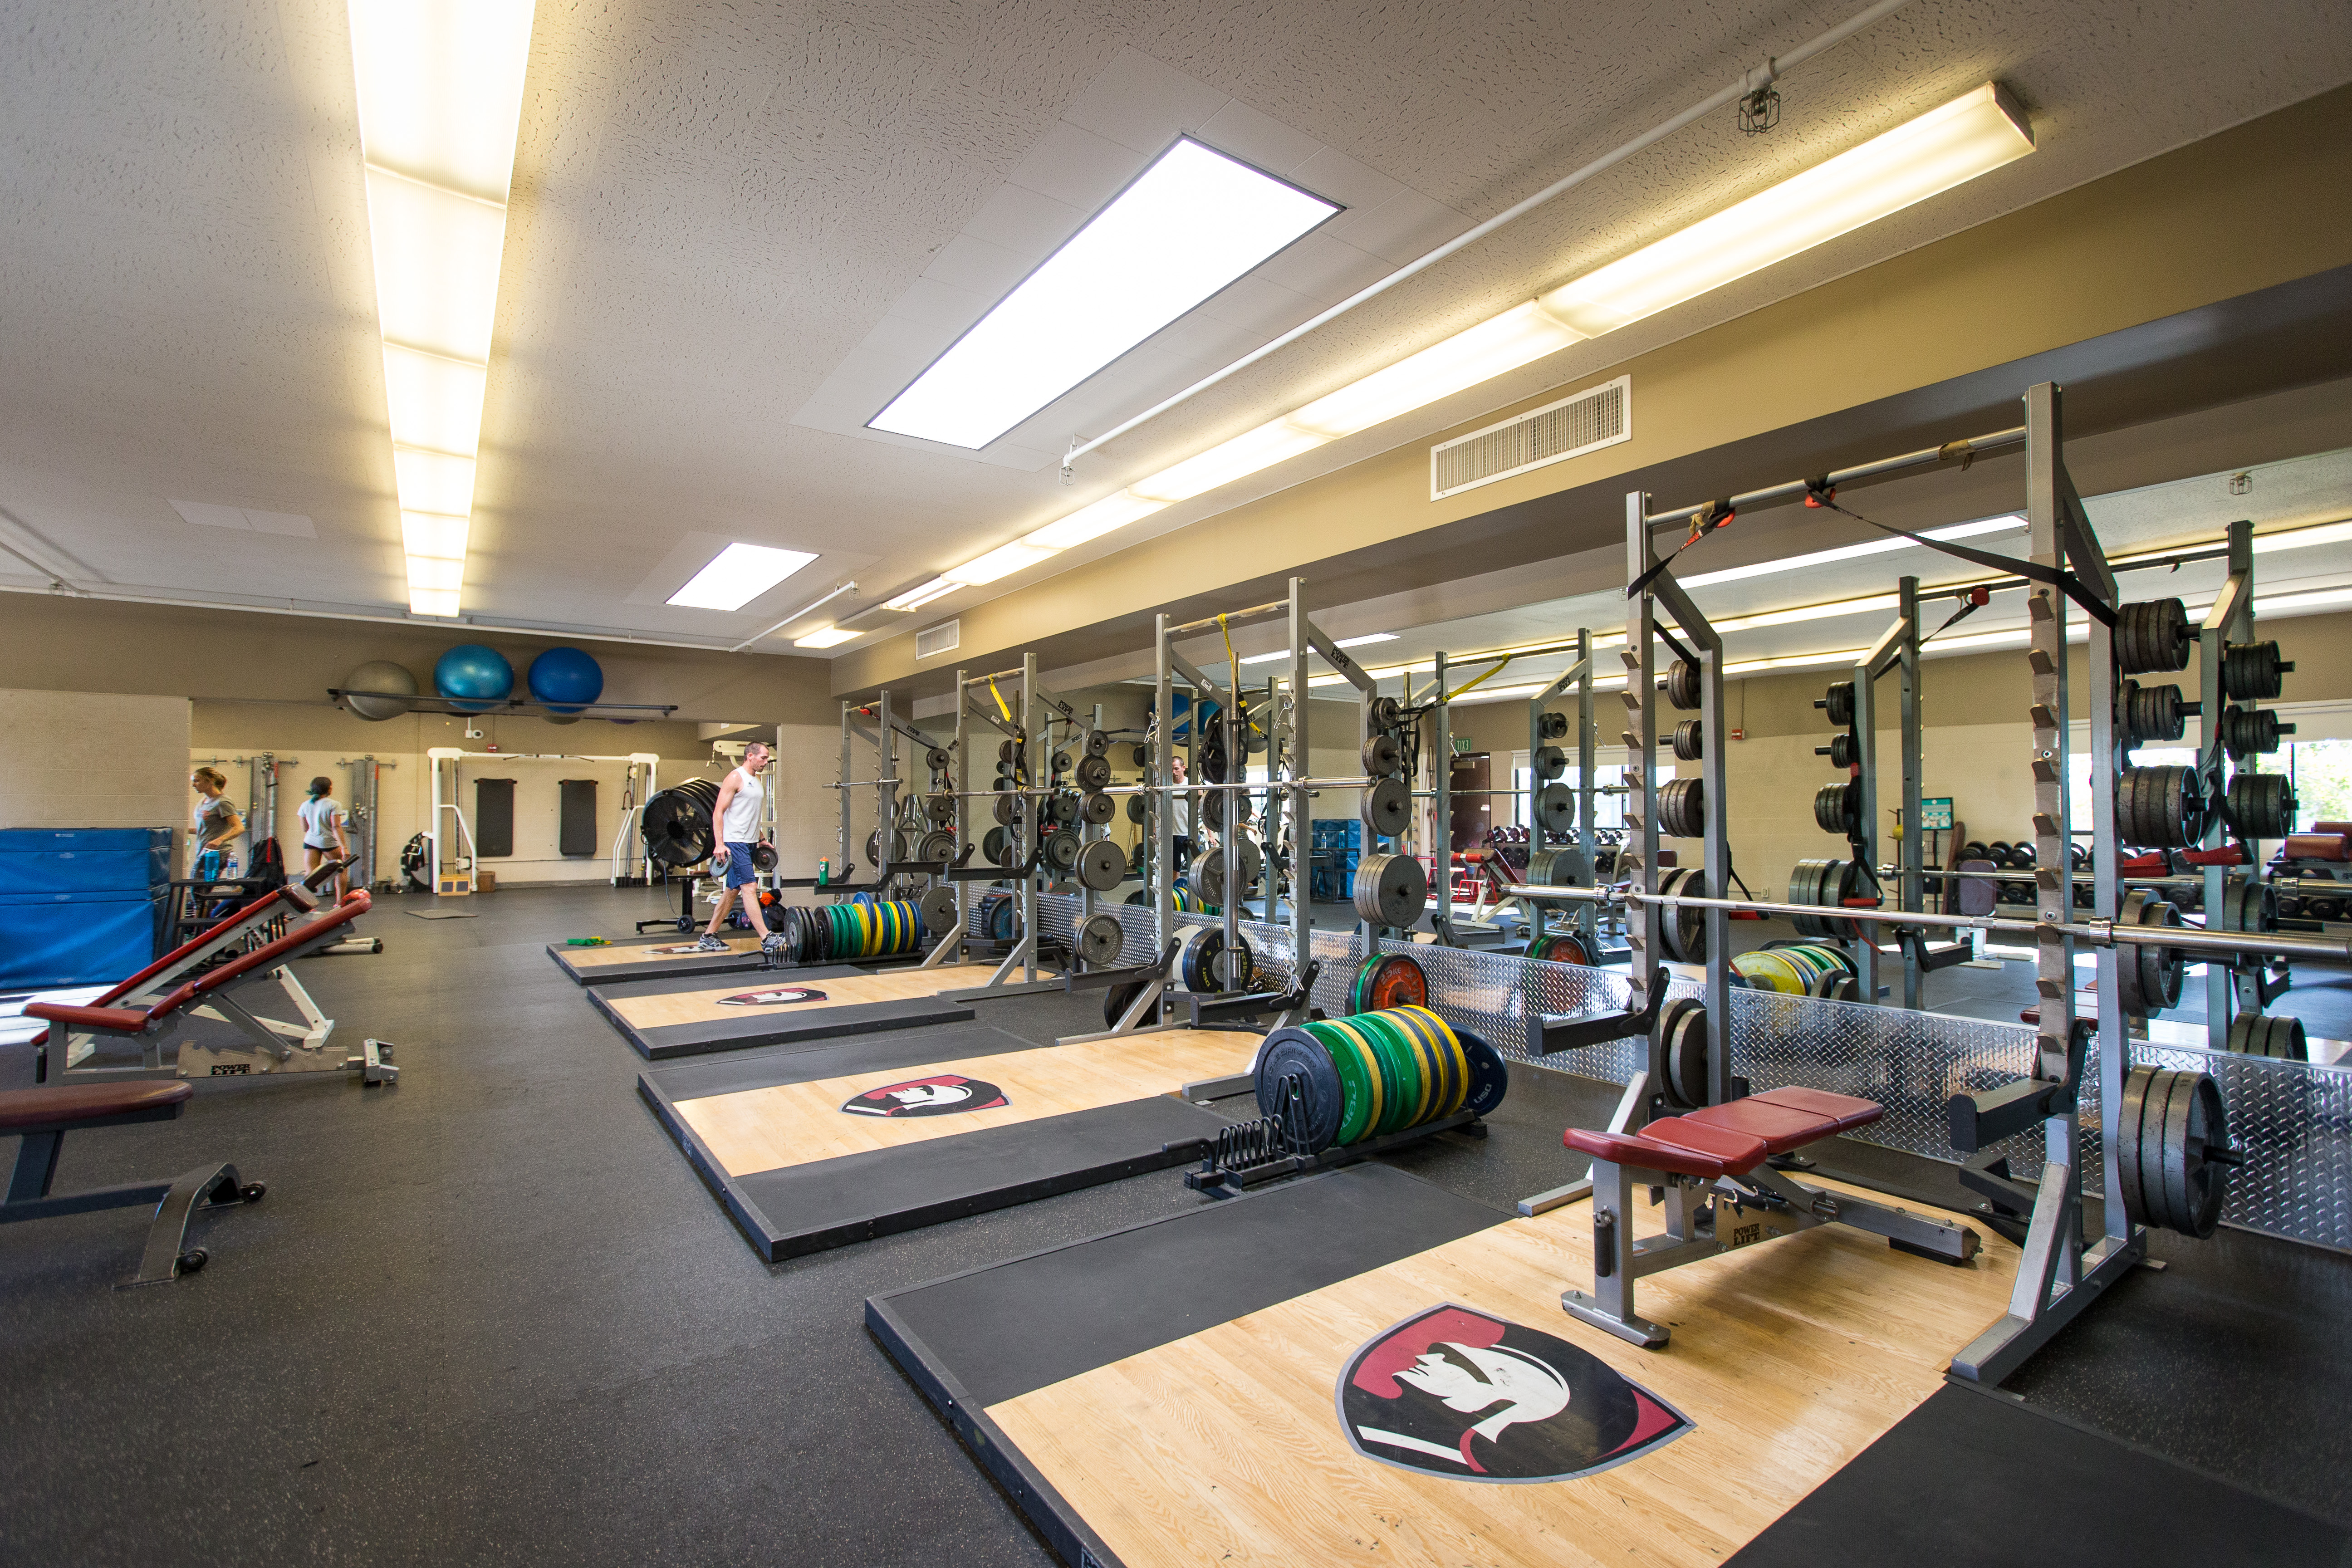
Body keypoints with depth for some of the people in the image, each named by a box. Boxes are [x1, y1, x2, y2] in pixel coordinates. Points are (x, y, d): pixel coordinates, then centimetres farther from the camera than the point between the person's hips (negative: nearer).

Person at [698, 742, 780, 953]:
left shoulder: (756, 780, 17)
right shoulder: (736, 778, -10)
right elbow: (718, 812, -14)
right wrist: (720, 844, -21)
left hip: (749, 843, 9)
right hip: (735, 843, -9)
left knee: (732, 891, 11)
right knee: (750, 888, -13)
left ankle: (709, 937, 19)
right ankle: (766, 939, -17)